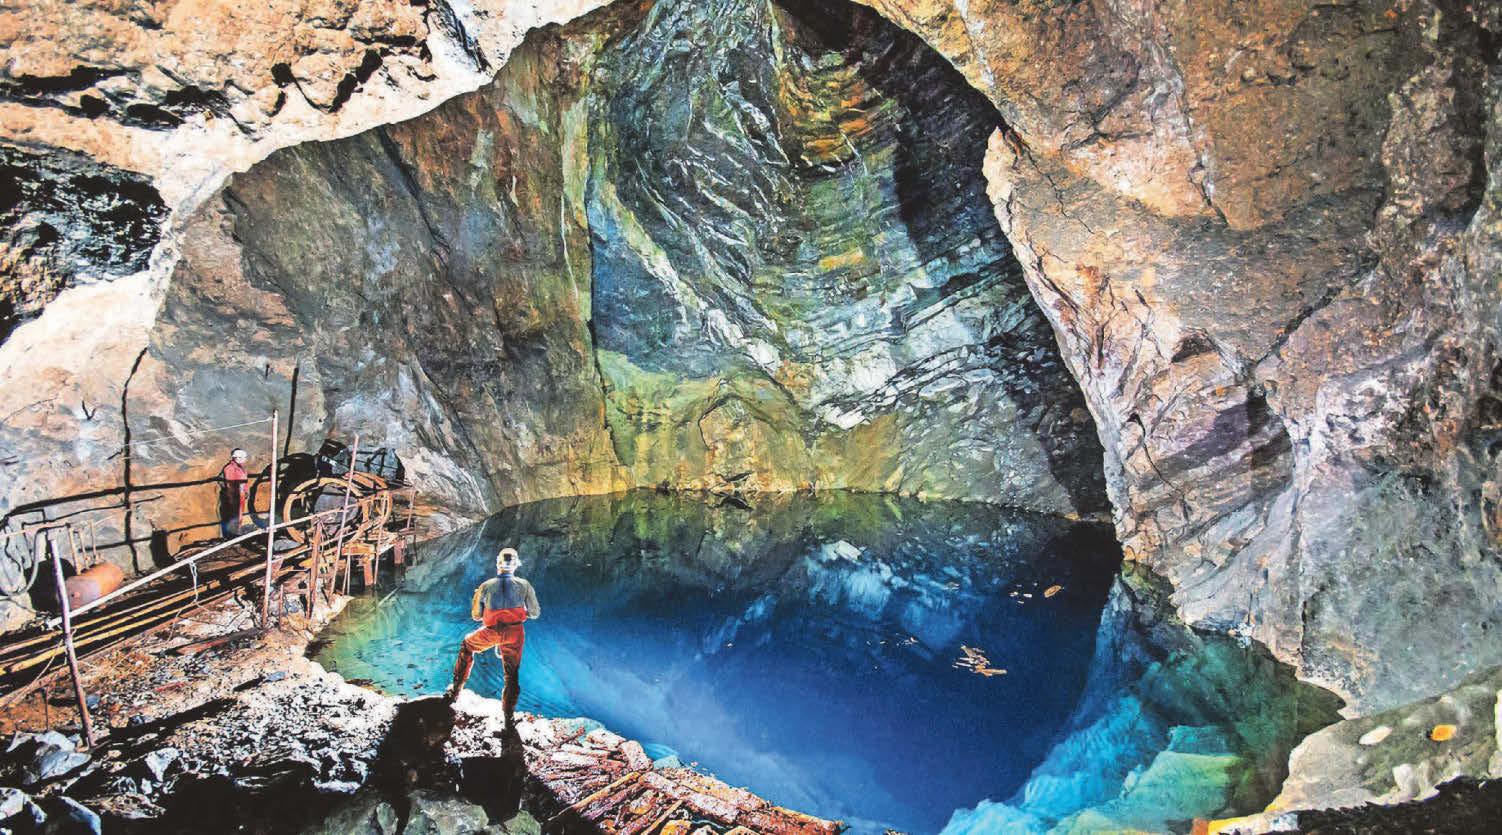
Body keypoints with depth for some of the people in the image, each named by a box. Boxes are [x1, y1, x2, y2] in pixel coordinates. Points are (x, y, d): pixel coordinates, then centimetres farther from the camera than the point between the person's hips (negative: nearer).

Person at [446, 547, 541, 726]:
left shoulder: (486, 586, -4)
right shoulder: (524, 585, -5)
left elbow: (475, 616, 7)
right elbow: (535, 613, 2)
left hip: (491, 632, 0)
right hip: (514, 634, 0)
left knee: (467, 646, 30)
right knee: (512, 675, 13)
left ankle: (455, 691, 30)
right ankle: (508, 718, 12)